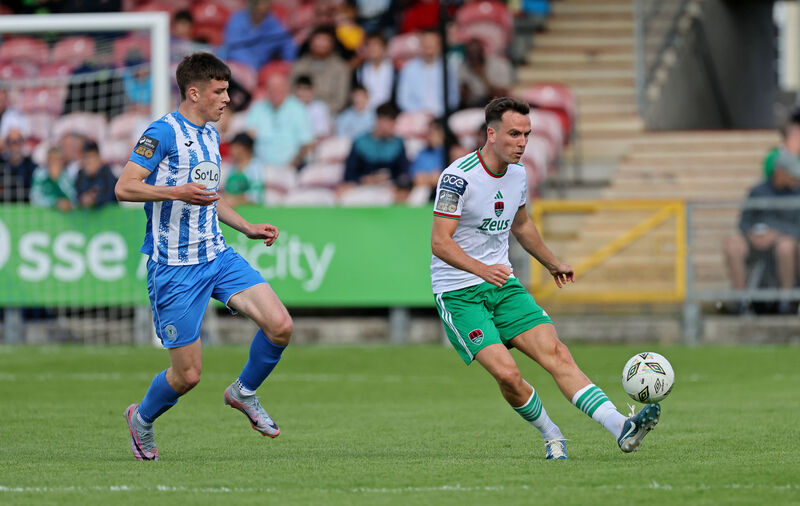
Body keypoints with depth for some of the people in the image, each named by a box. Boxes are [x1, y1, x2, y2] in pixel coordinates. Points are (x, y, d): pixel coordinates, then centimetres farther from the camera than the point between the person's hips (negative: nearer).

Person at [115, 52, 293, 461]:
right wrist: (178, 191, -27)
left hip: (217, 257, 7)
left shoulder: (210, 135, 15)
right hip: (175, 269, -7)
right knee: (187, 374, -3)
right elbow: (124, 188, -17)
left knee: (280, 326, -12)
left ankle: (244, 392, 14)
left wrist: (248, 228, 19)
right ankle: (142, 419, 27)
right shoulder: (163, 132, -12)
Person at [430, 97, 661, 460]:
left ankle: (621, 429, -22)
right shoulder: (459, 177, -18)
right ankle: (550, 435, 5)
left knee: (556, 353, -11)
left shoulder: (517, 174, 6)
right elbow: (440, 242, -23)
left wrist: (552, 264, 34)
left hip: (502, 284, 6)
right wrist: (481, 269, -38)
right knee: (507, 373, -20)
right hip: (458, 292, -6)